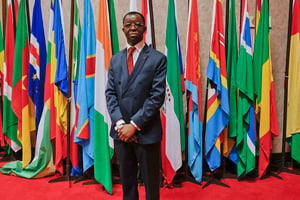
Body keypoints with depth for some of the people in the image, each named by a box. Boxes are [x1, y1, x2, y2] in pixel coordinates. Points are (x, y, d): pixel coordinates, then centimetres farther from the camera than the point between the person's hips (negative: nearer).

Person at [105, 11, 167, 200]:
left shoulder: (158, 58, -5)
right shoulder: (115, 59, 10)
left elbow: (157, 96, -11)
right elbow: (110, 93, 4)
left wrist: (134, 125, -15)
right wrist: (120, 123, -10)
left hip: (146, 132, -4)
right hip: (120, 131, 4)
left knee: (151, 182, 11)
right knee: (127, 180, 18)